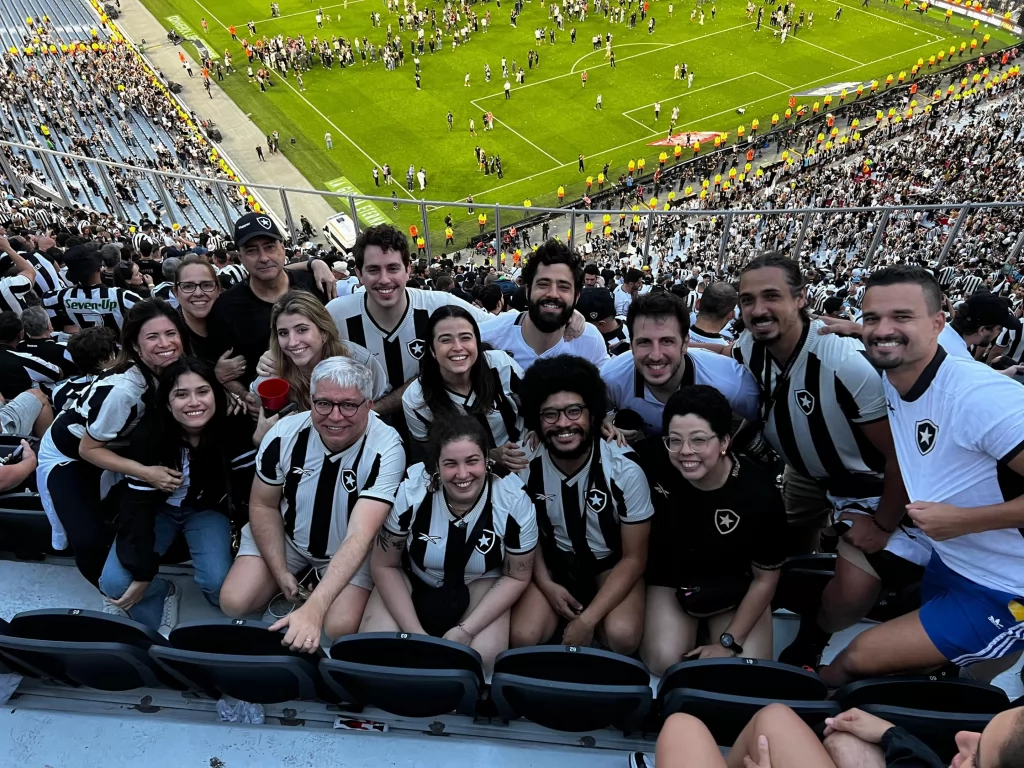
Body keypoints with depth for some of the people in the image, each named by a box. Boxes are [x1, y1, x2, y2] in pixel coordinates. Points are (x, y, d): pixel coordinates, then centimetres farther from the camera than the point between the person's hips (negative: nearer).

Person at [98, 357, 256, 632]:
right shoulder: (148, 435, -26)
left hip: (207, 509, 0)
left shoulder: (234, 427, -25)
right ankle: (161, 595, 11)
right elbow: (137, 506, -23)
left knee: (218, 583, -24)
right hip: (158, 509, 0)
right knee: (114, 583, -19)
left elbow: (247, 484, -12)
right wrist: (142, 573, -24)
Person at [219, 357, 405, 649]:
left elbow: (359, 537, -38)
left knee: (341, 629, -21)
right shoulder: (285, 433, -21)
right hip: (285, 536, 3)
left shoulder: (386, 450, -31)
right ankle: (301, 576, 16)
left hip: (351, 551, -2)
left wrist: (313, 608, -48)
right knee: (234, 603, -13)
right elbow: (263, 505, -5)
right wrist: (280, 573, -13)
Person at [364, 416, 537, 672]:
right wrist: (415, 632, -20)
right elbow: (385, 565, -12)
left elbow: (516, 576, -11)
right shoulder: (410, 491, -27)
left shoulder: (515, 502, -26)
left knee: (485, 657, -25)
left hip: (481, 584, 0)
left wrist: (466, 630, -21)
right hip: (413, 581, 1)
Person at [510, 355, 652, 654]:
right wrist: (546, 585, -14)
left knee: (622, 637, -29)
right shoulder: (525, 466, -17)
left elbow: (634, 557, -15)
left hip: (611, 564, -1)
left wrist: (587, 620, -23)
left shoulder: (625, 470, -23)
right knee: (522, 638, -22)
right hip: (554, 562, 2)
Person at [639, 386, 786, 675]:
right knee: (665, 663, -21)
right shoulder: (654, 458, -27)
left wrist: (729, 642, -14)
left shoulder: (759, 493, -28)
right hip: (671, 578, 1)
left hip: (734, 588, 0)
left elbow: (765, 578, -13)